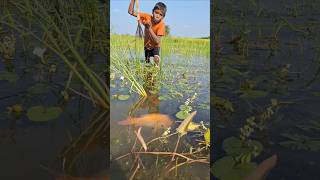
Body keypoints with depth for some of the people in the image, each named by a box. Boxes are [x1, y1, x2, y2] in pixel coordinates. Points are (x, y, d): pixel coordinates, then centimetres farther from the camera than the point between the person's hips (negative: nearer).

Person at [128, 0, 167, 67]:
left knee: (156, 59, -28)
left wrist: (149, 28, -46)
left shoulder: (161, 25, -28)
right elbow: (131, 12, -20)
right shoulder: (147, 17, -21)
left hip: (155, 47, -3)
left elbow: (157, 41, -37)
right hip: (146, 46, 3)